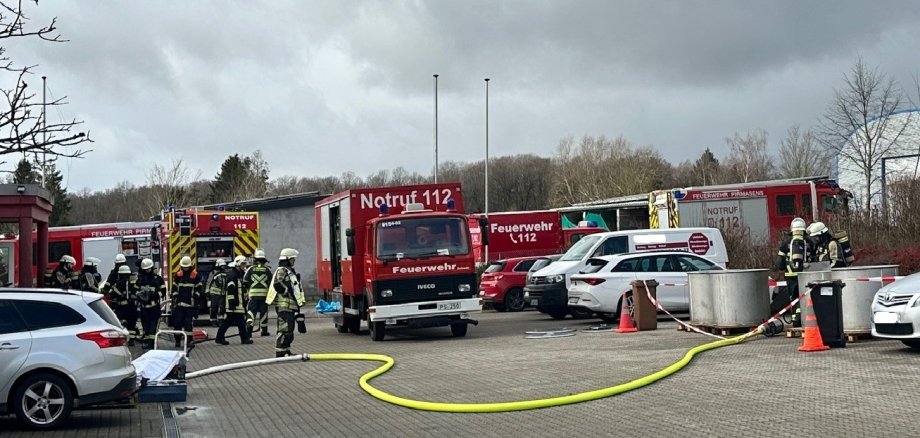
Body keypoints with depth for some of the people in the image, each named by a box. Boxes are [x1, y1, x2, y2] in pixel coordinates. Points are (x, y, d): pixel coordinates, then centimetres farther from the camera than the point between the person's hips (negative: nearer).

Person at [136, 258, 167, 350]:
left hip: (154, 306, -4)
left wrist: (155, 294, -18)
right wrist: (139, 294, -4)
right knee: (145, 325, 8)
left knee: (153, 324, -8)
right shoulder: (140, 278, 11)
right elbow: (136, 289, 18)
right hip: (144, 305, 4)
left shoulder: (158, 278, -1)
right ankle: (146, 340, 15)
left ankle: (151, 341, -11)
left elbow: (162, 291, -2)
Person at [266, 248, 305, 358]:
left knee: (289, 330, 15)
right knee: (285, 329, -11)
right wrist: (287, 292, -16)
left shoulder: (290, 271, 22)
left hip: (290, 305, 10)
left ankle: (286, 352, 22)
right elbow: (277, 284, -27)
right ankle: (280, 353, -11)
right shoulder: (281, 271, -10)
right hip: (284, 305, -10)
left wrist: (297, 306, 24)